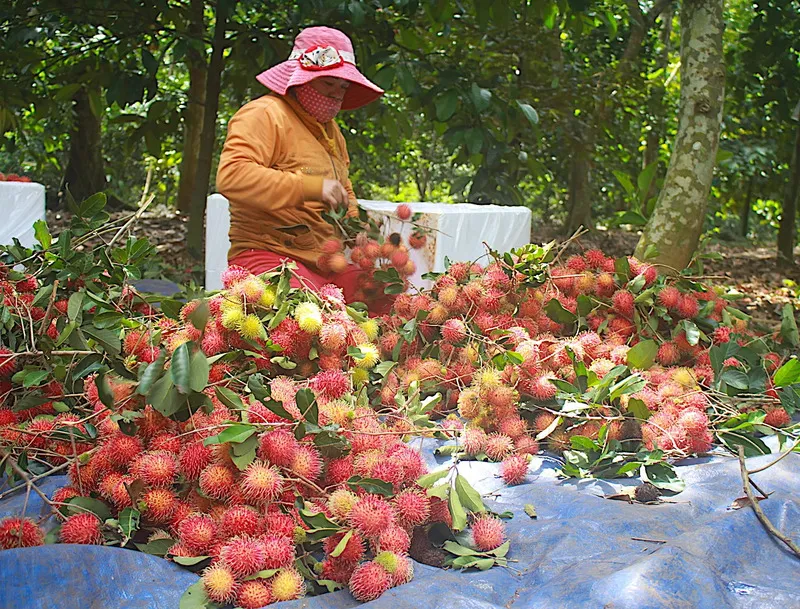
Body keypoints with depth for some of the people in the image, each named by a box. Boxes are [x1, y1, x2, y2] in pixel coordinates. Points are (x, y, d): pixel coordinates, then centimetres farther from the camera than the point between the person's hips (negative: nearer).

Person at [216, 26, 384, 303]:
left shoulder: (330, 129, 23)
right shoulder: (264, 115, -6)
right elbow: (231, 176, -23)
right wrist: (311, 187, -27)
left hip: (327, 263, 8)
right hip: (269, 255, -8)